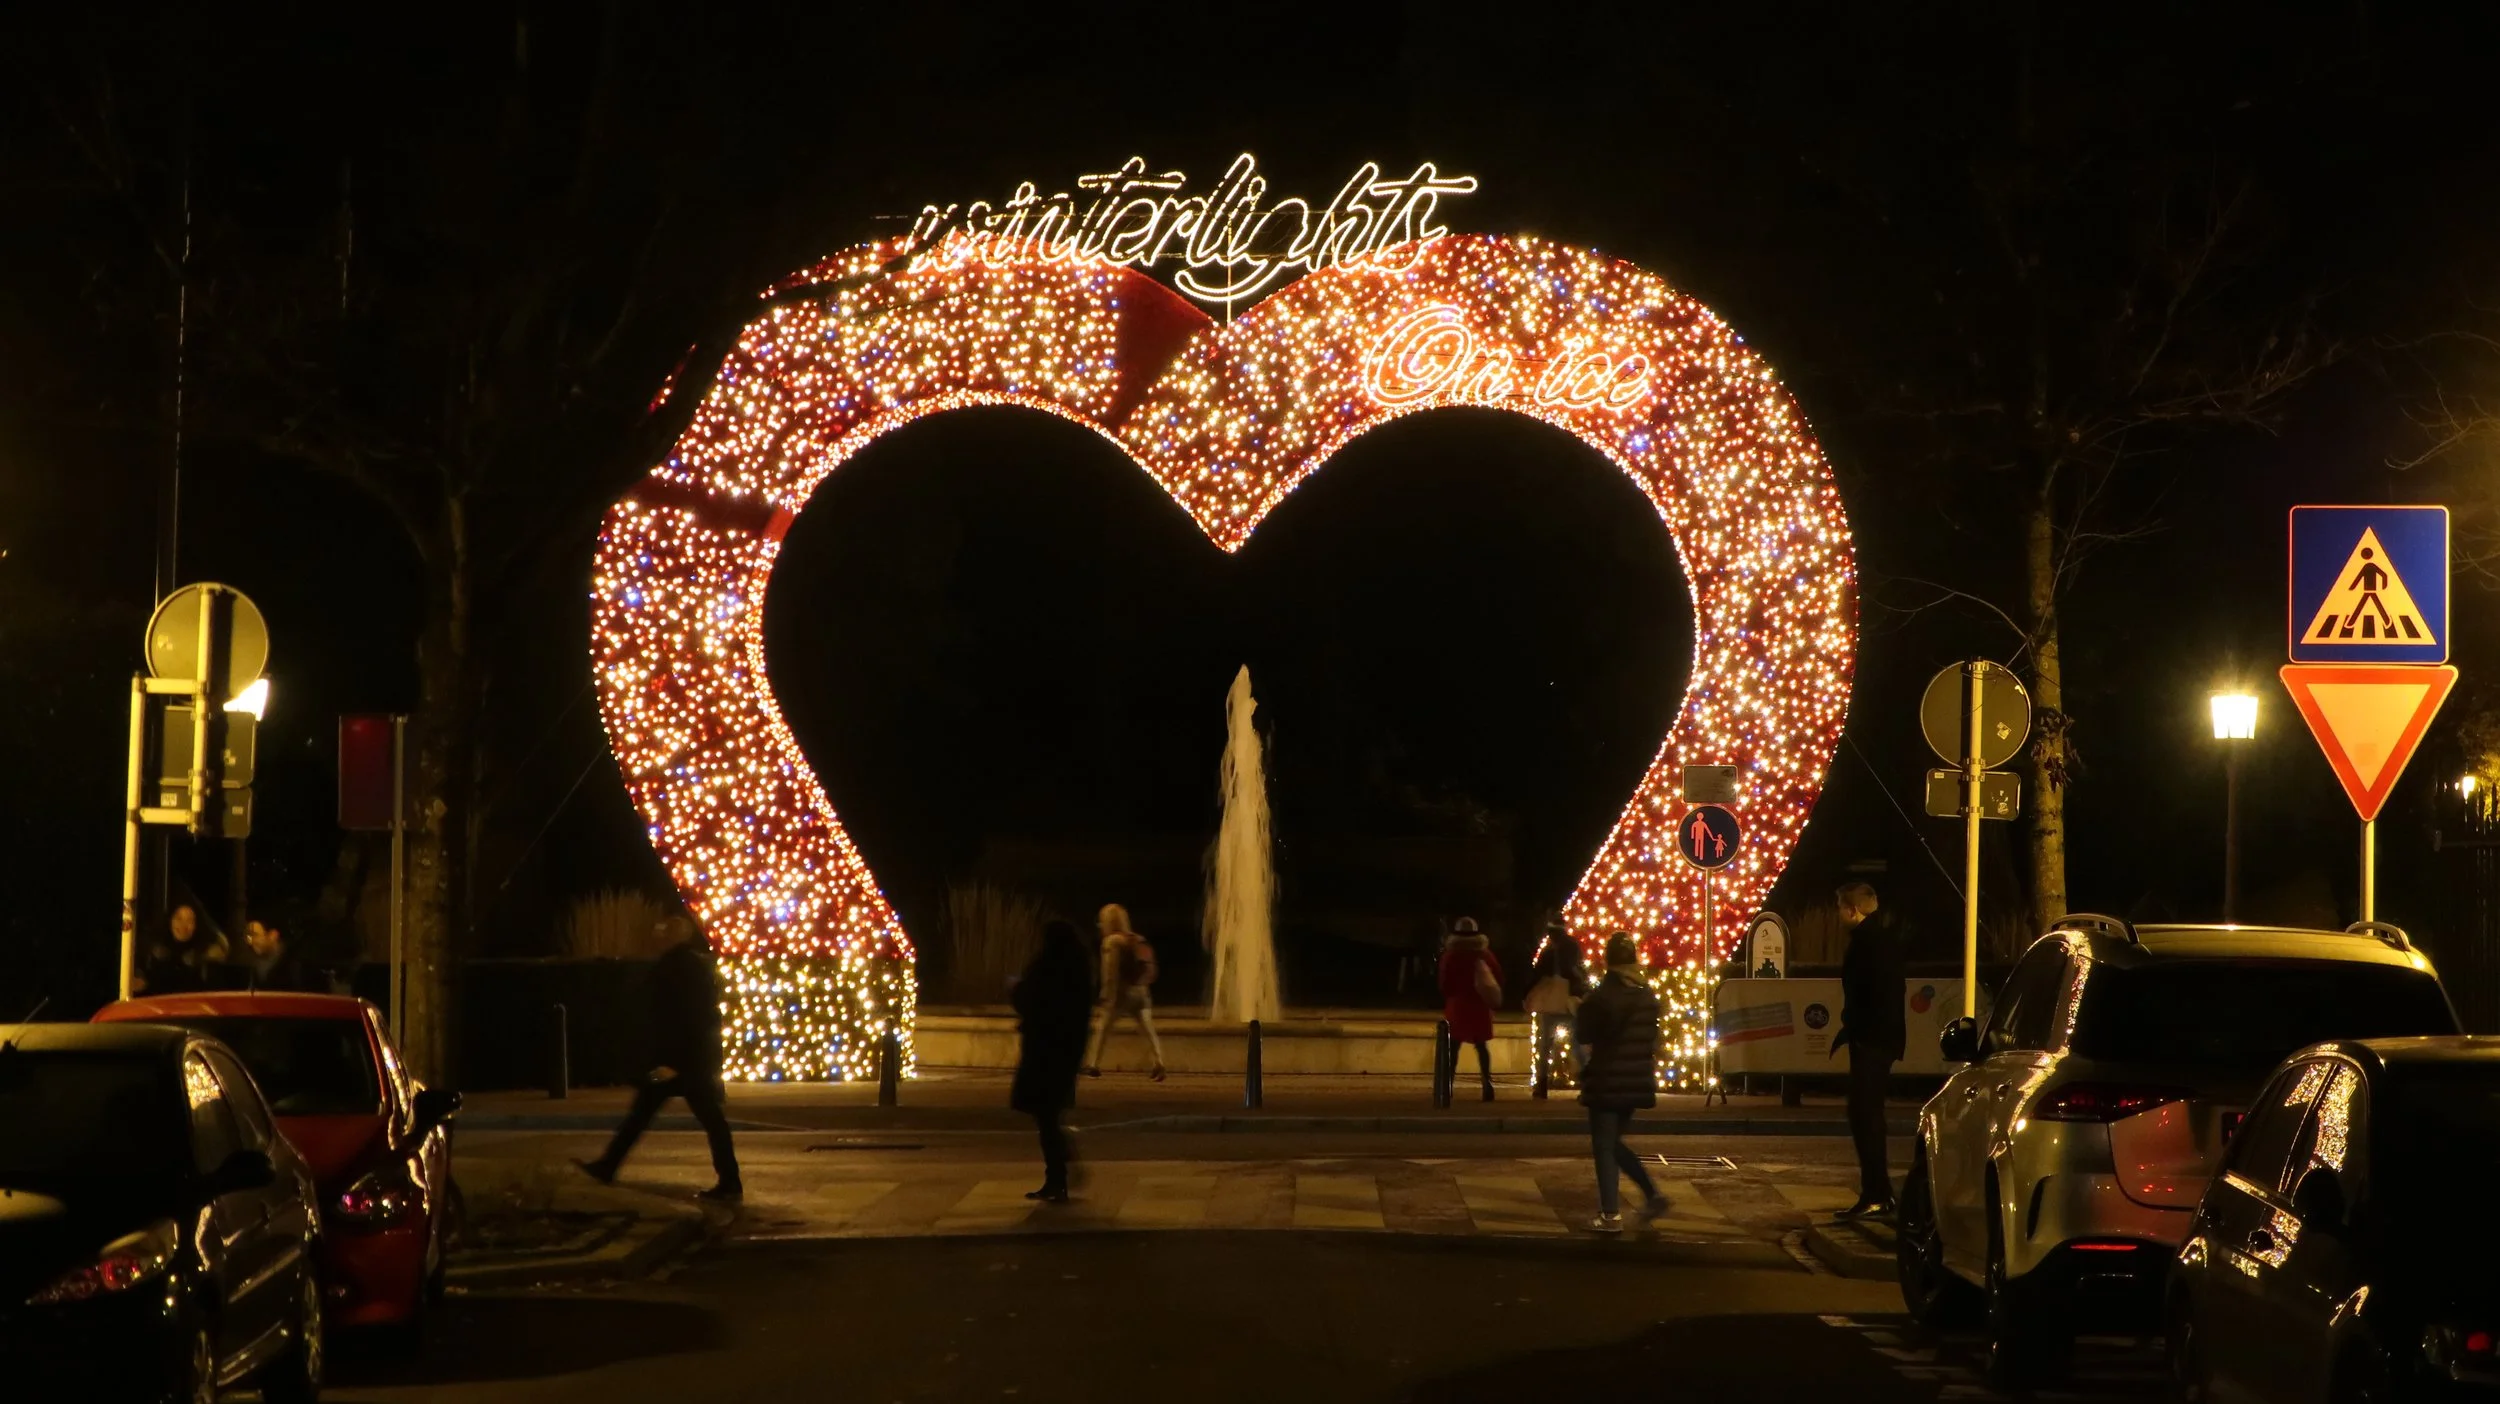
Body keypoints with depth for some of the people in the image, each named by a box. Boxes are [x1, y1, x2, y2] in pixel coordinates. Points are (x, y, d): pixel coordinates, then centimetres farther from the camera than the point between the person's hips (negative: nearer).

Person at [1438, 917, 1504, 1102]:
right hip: (1480, 1006, 3)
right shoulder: (1485, 954, 1)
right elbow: (1498, 978, 4)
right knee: (1481, 1045, 9)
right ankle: (1487, 1084, -1)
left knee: (1453, 1046, 2)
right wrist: (1494, 1000, 13)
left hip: (1458, 1005, -3)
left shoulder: (1451, 955, -8)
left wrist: (1446, 1002, 8)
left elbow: (1445, 983, -8)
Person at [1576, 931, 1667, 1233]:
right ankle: (1652, 1194, 10)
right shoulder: (1648, 996, 4)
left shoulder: (1599, 997, -14)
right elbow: (1652, 1039, 11)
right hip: (1637, 1082, 6)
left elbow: (1582, 1037, -8)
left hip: (1606, 1082, -6)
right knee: (1614, 1142, 20)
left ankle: (1611, 1215, 1)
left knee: (1604, 1147, 2)